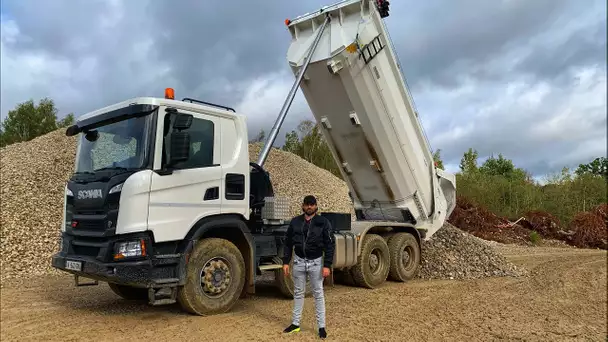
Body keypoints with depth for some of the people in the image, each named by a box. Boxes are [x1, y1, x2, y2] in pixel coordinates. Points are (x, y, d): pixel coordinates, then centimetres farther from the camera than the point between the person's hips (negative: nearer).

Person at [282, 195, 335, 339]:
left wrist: (327, 265, -13)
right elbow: (288, 243, 5)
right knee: (298, 293, 13)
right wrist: (286, 262, 0)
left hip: (316, 262, -3)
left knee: (318, 294, 4)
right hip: (299, 261, 3)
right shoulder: (295, 222, 0)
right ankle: (295, 323, 24)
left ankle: (321, 326, 13)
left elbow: (329, 245, -8)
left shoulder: (323, 222, -8)